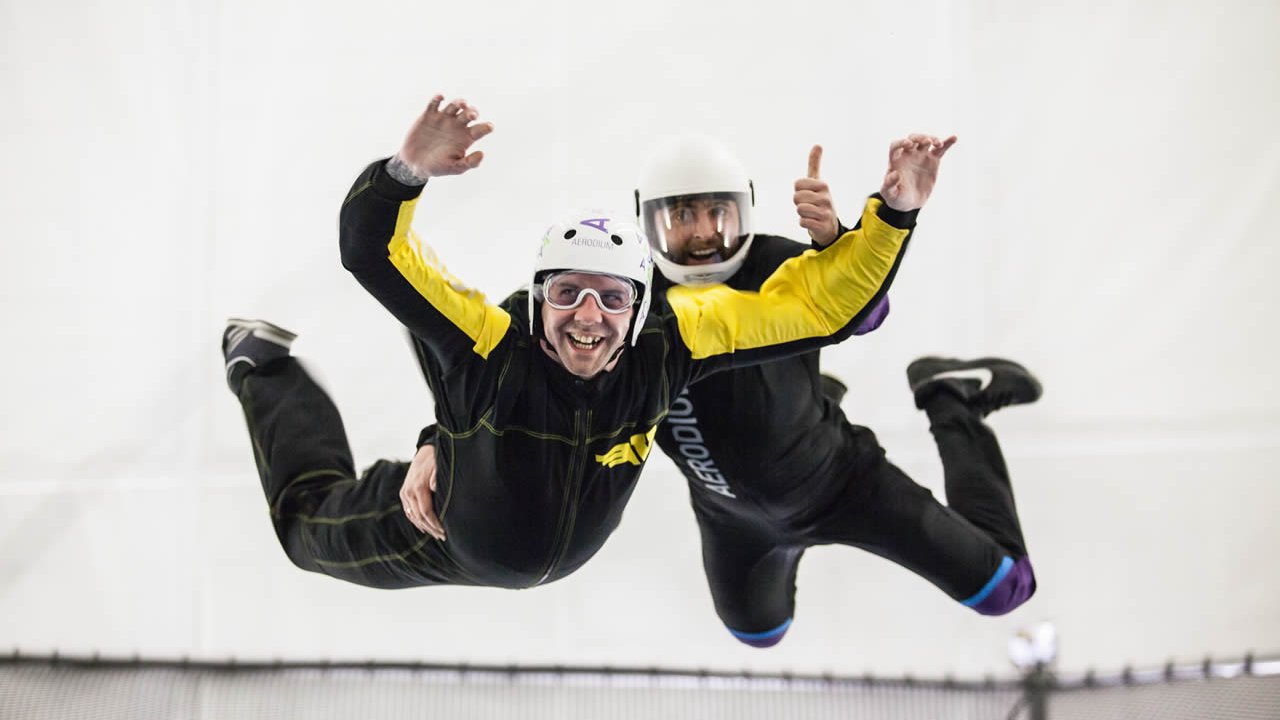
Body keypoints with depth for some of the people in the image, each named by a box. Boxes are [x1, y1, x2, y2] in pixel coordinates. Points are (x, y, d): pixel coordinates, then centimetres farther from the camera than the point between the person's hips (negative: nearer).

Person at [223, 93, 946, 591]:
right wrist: (410, 170, -65)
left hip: (563, 556, 2)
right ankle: (263, 367, 44)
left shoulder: (668, 340, -32)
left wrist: (893, 213, -42)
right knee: (310, 519, 25)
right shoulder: (496, 342, -40)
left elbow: (817, 303, -31)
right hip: (438, 538, -2)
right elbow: (373, 248, -46)